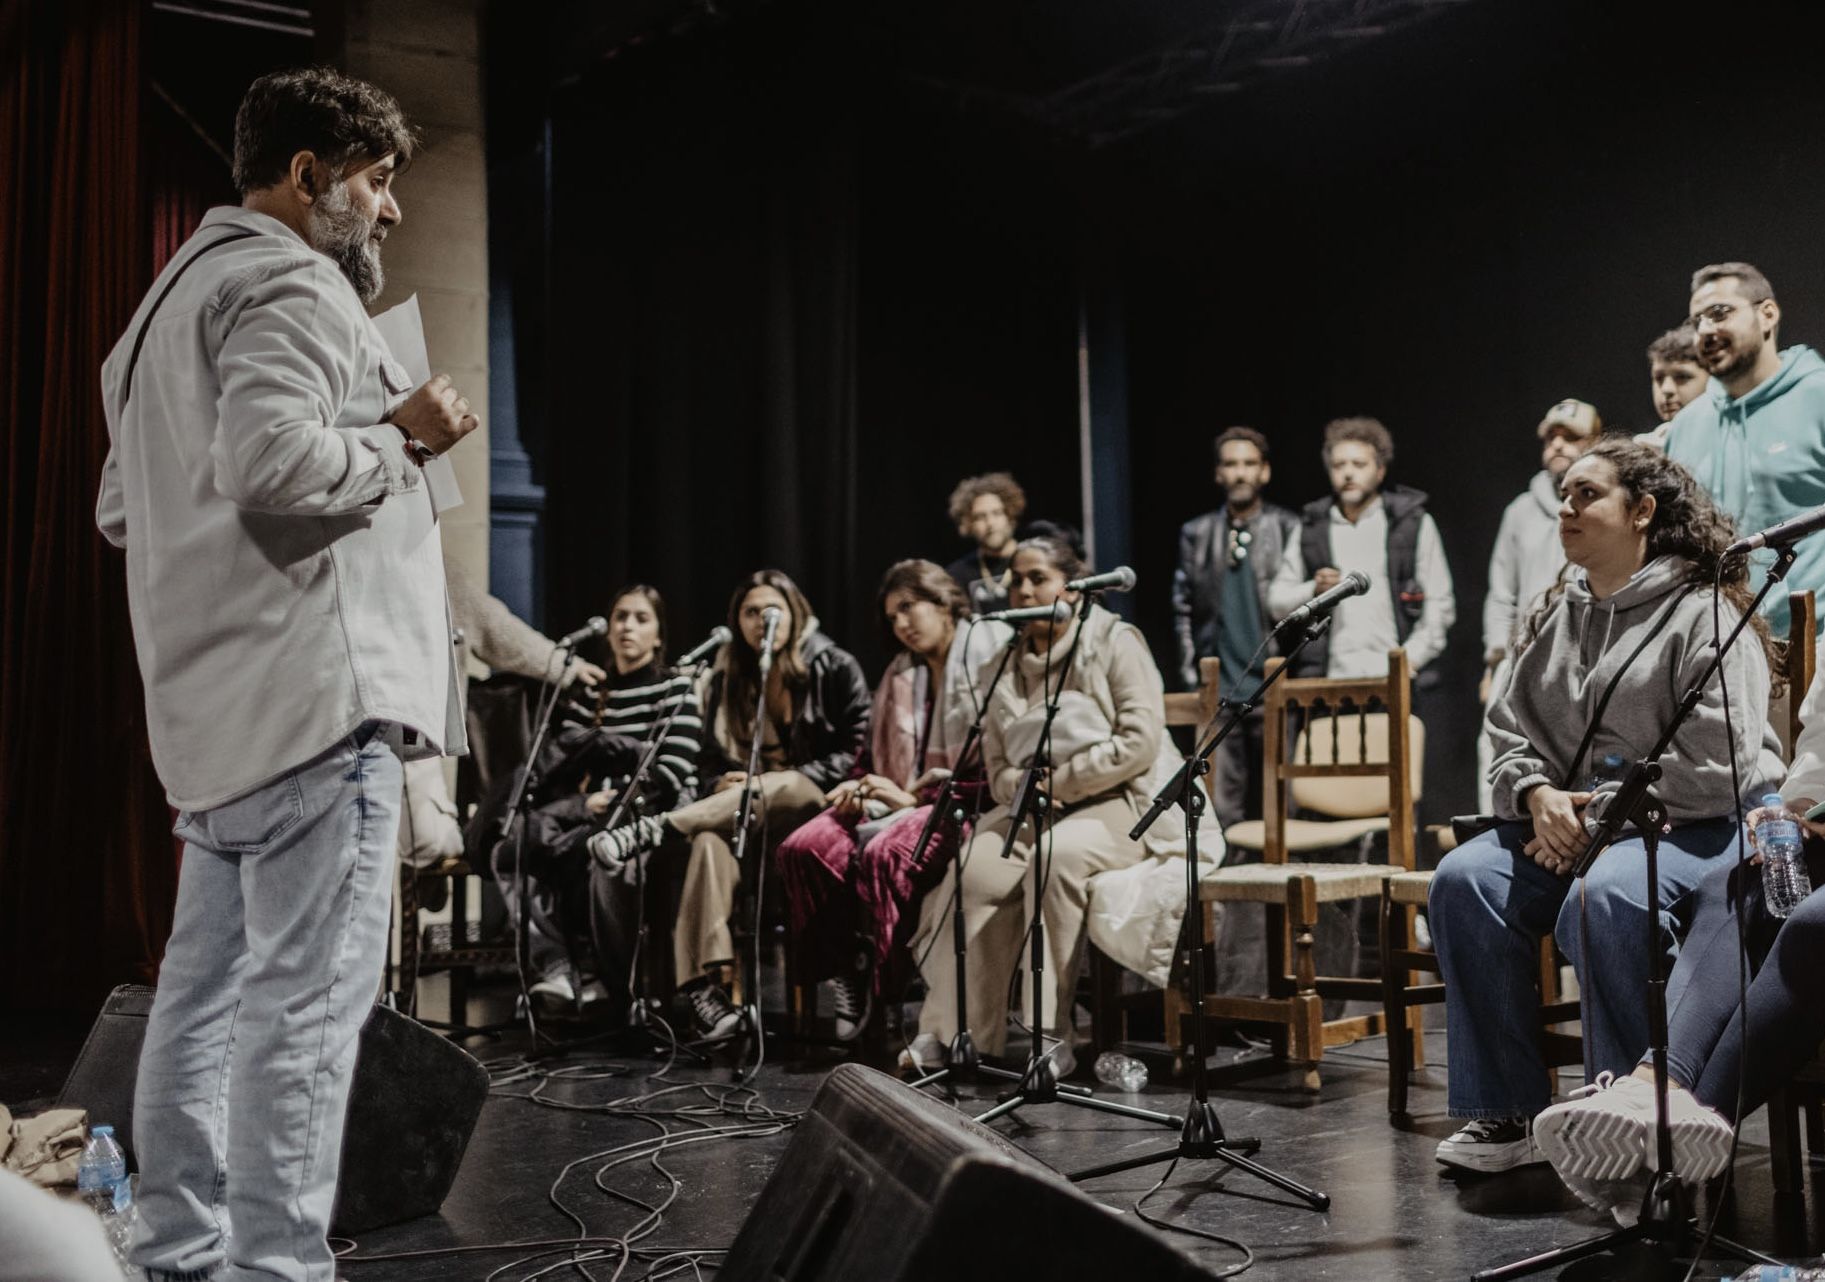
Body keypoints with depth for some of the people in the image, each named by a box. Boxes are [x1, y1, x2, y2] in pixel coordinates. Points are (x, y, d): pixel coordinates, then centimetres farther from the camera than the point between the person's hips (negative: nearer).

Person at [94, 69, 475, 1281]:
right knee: (309, 997, -9)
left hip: (223, 704, 10)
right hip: (312, 686, -10)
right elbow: (271, 458, -24)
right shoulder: (290, 283, -6)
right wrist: (405, 435, -8)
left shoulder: (179, 292, 26)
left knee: (210, 990, 11)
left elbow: (124, 506, 28)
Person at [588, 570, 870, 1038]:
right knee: (712, 838, -35)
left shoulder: (835, 668, 3)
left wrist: (781, 783, -13)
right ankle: (703, 978, -47)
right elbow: (711, 757, 18)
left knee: (776, 786, -39)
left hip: (814, 805, -2)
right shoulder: (727, 679, 16)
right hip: (744, 809, 3)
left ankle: (653, 831, -44)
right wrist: (725, 784, -8)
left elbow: (855, 752, -3)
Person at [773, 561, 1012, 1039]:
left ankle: (872, 986, -23)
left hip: (963, 805, -7)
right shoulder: (900, 674, 23)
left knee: (884, 853, -36)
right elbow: (874, 753, 26)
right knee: (801, 848, -19)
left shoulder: (991, 656, -1)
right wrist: (859, 786, 2)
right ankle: (842, 978, -15)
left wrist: (916, 798, -13)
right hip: (900, 801, 7)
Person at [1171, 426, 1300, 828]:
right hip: (1219, 690, 2)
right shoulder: (1197, 534, 11)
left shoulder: (1289, 530, 4)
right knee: (1221, 807, 0)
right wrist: (1190, 675, 6)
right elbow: (1184, 609, 12)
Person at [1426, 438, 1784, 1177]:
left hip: (1699, 825, -6)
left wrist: (1600, 814, -17)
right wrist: (1537, 794, -9)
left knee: (1601, 898, -36)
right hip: (1568, 818, 7)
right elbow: (1509, 732, 14)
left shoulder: (1704, 614, -7)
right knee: (1464, 881, -18)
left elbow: (1715, 765, -16)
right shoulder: (1555, 619, 15)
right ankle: (1506, 1114, -12)